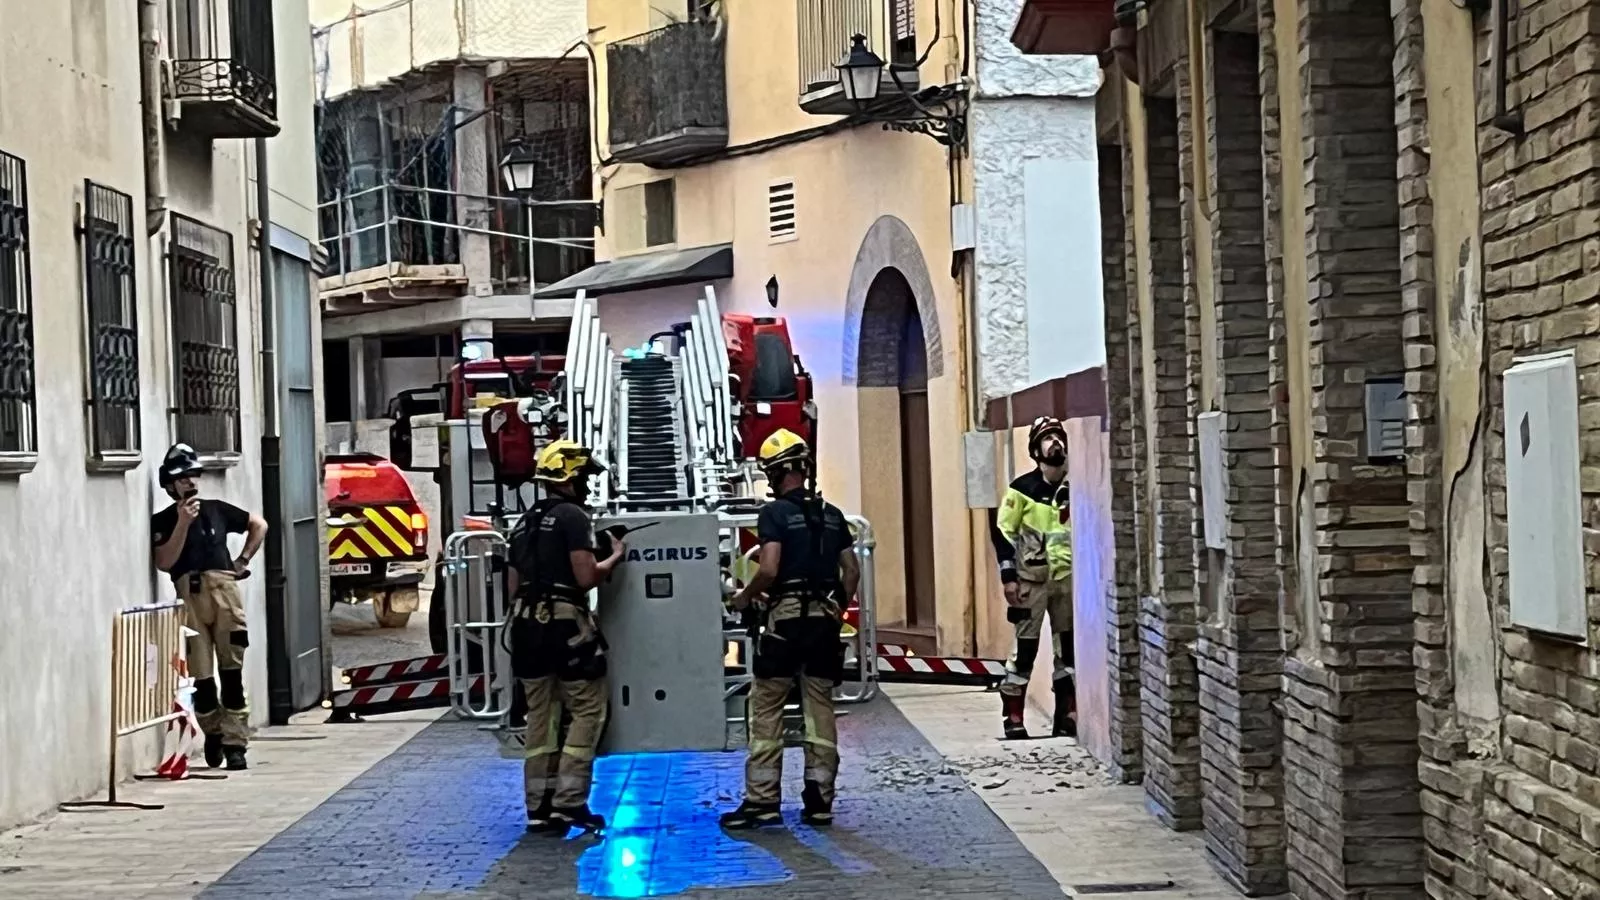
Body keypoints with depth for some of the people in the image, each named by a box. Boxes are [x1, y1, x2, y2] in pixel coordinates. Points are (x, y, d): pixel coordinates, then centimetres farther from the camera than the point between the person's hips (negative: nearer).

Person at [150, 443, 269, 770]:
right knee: (201, 677, -2)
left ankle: (235, 744, -1)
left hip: (225, 593, 2)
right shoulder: (163, 521, 9)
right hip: (189, 598, -2)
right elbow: (164, 562, -5)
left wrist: (243, 560, 19)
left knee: (232, 674, -2)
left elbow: (259, 525, 29)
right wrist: (183, 523, -8)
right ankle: (213, 732, 21)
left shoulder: (217, 510, 16)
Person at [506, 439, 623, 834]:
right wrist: (615, 557, 2)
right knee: (587, 711, 0)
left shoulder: (524, 524, 17)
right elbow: (585, 577, -15)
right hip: (566, 625, -8)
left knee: (540, 716, 10)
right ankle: (569, 802, -7)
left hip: (527, 625, 8)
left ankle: (539, 807, 11)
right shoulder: (573, 517, -8)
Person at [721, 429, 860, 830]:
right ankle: (819, 801, 10)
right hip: (824, 623, 6)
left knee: (766, 710, 1)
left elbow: (769, 569, -17)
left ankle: (762, 800, -1)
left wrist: (744, 597, -1)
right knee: (820, 710, 8)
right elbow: (852, 571, 11)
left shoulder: (775, 512, -8)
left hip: (785, 620, -6)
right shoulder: (831, 514, 11)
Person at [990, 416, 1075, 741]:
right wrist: (1008, 576, -10)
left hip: (1068, 579, 4)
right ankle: (1013, 720, 3)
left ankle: (1067, 718, 16)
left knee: (1069, 650, 7)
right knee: (1024, 650, -4)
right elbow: (1003, 531, -5)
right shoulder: (1022, 489, -6)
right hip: (1031, 579, -4)